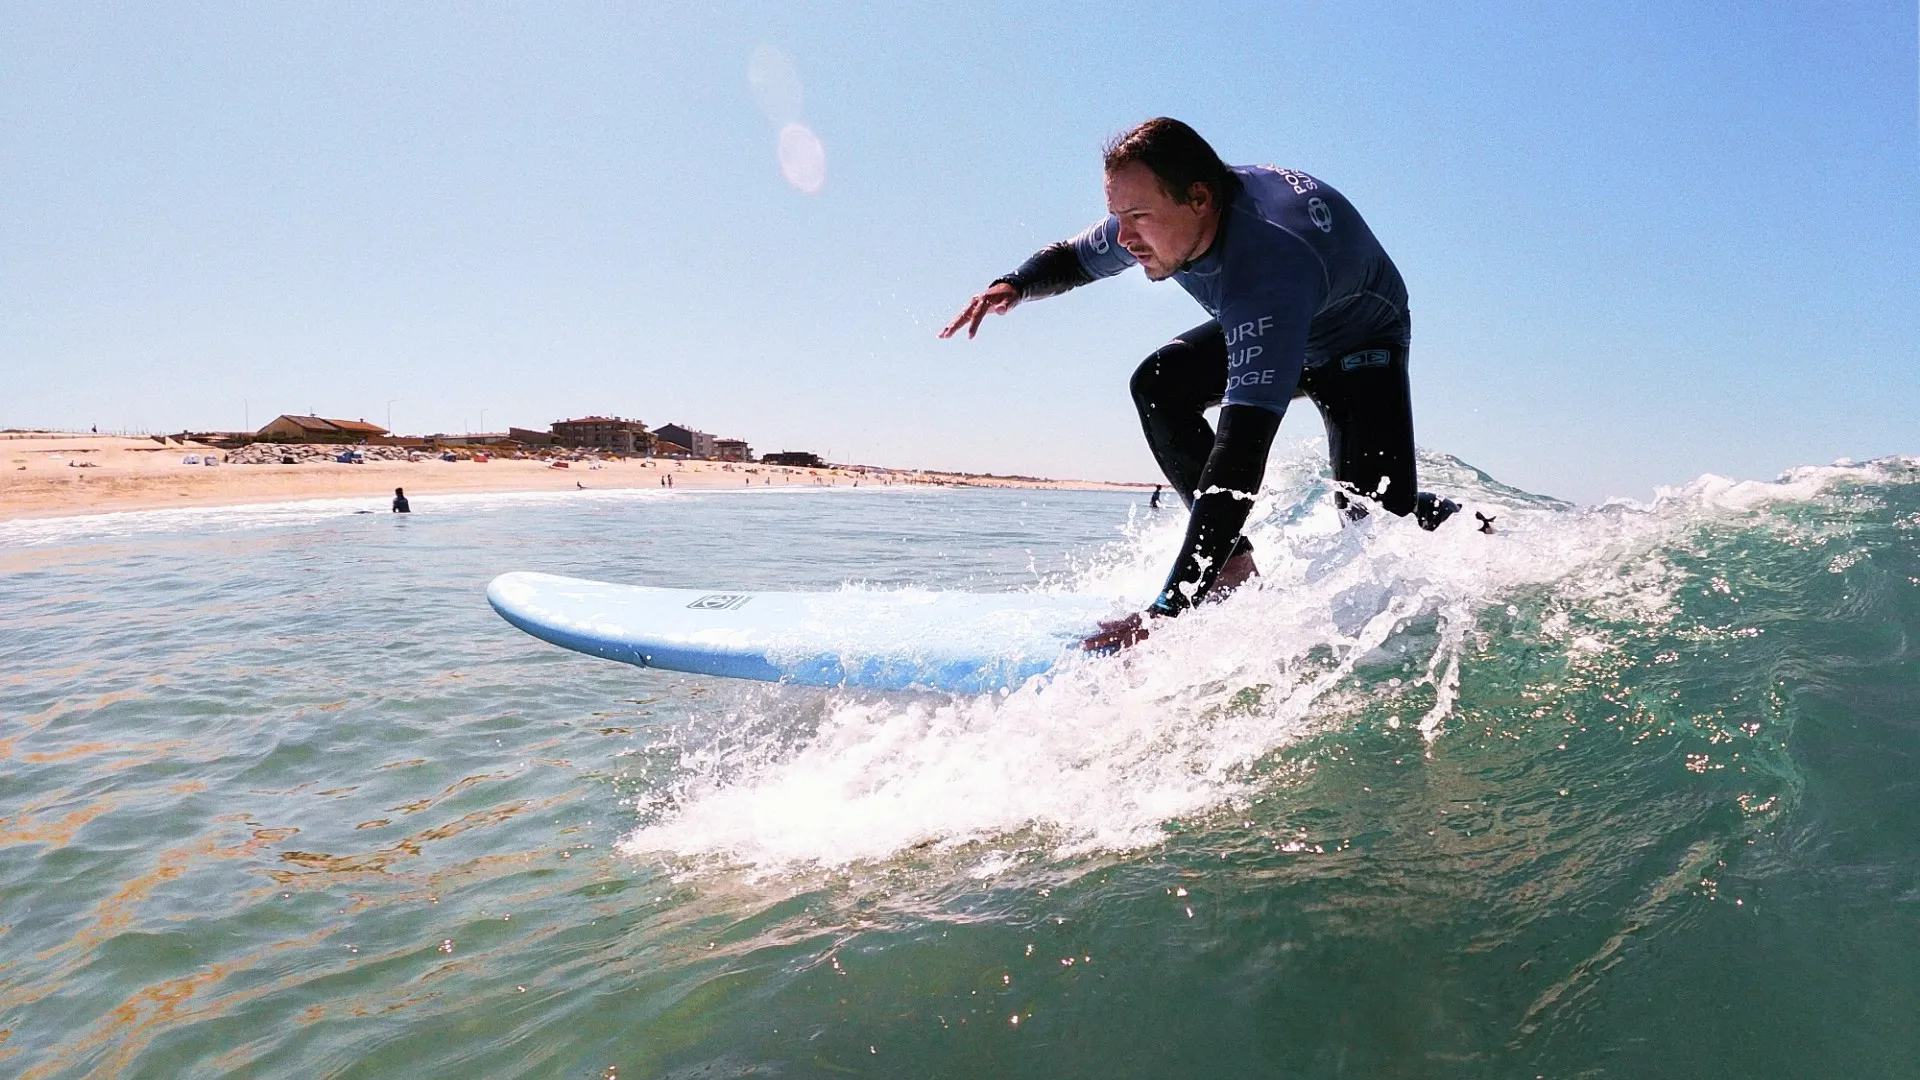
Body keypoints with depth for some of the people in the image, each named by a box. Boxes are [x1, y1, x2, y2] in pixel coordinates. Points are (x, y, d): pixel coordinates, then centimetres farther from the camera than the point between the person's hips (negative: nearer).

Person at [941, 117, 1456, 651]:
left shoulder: (1268, 263, -46)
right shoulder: (1156, 213, -23)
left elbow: (1241, 450, -52)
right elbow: (1071, 257, 0)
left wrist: (1169, 609, -57)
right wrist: (1013, 285, -26)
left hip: (1359, 343, -6)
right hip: (1261, 332, 7)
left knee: (1375, 514, -23)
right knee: (1159, 384, -19)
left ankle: (1456, 522, 14)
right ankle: (1233, 563, -12)